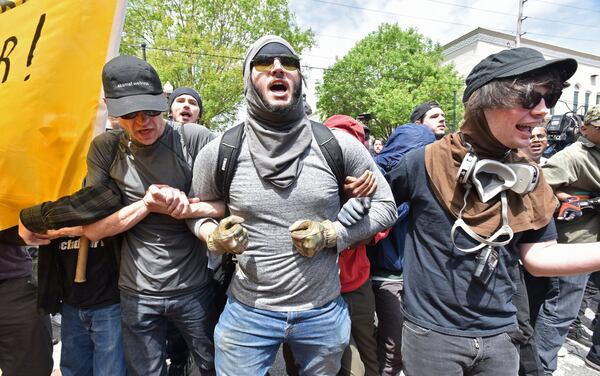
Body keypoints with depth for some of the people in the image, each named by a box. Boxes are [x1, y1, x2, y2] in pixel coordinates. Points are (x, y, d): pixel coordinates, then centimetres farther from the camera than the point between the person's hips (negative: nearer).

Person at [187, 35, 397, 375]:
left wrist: (332, 233, -15)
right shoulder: (219, 152, -8)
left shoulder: (338, 145, -9)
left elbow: (385, 206, 0)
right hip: (247, 314, 0)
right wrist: (213, 237, -13)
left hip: (324, 313, 2)